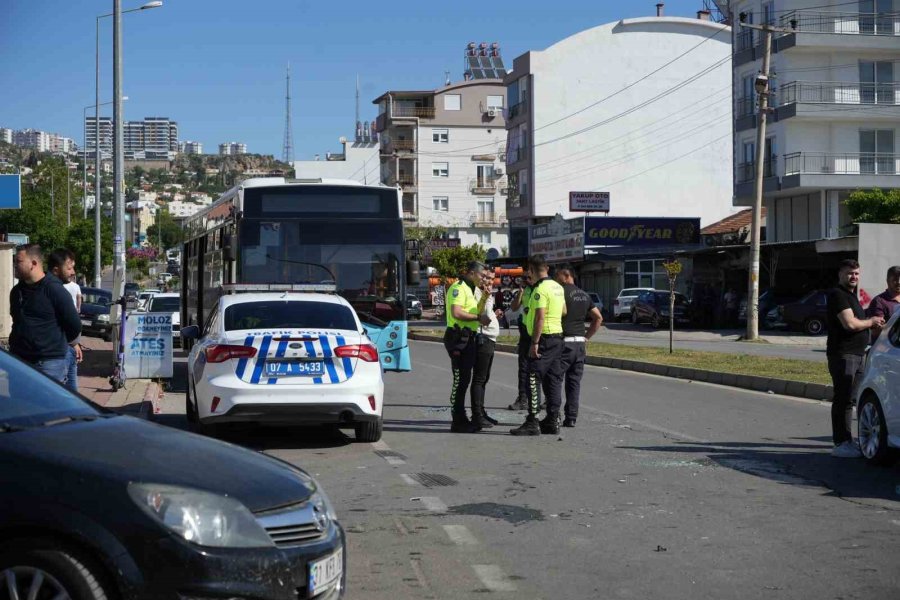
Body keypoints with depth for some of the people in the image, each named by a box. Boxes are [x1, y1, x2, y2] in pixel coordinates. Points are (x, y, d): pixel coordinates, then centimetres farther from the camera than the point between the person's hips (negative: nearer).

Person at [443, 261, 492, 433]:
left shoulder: (469, 289, 22)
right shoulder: (458, 288, -12)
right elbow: (456, 313, -24)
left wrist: (484, 298, 11)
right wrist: (478, 318, -17)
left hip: (468, 338, 11)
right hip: (458, 338, -11)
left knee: (464, 380, 13)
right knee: (460, 380, -8)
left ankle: (461, 420, 19)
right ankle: (458, 422, -6)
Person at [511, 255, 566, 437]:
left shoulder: (540, 289, -16)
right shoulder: (558, 287, 13)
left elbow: (540, 317, -22)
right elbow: (564, 311, 25)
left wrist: (534, 343, -22)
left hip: (544, 338, -9)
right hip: (558, 337, 10)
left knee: (533, 381, -9)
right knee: (553, 380, 12)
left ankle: (532, 423, -12)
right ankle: (552, 421, 15)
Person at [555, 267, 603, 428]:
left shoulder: (562, 292, -8)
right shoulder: (584, 295, 15)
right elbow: (598, 318, 17)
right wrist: (586, 337, 16)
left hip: (564, 342, -7)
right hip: (580, 343, 7)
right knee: (574, 381, 9)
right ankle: (571, 418, 8)